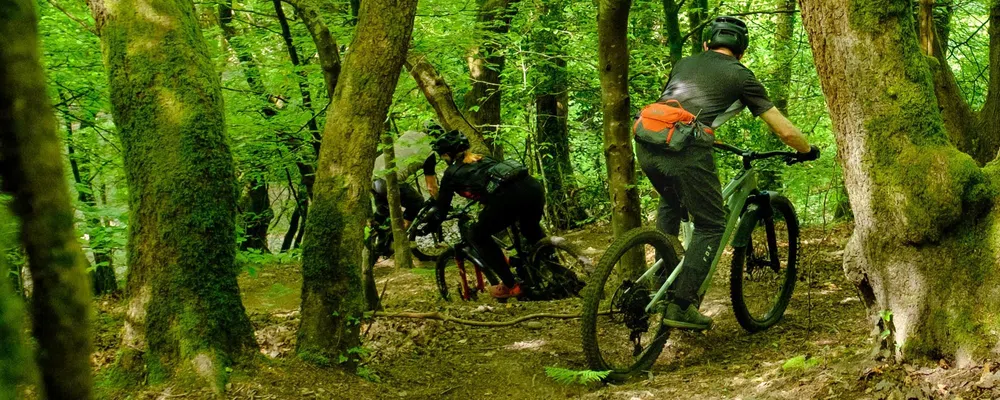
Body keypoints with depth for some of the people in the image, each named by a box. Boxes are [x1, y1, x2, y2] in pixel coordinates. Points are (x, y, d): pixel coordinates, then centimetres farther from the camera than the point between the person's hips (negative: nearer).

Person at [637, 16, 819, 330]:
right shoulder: (740, 76, 14)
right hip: (685, 151, -6)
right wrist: (808, 151, 33)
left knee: (671, 202, 35)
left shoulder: (684, 64, 28)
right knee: (711, 227, 11)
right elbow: (785, 131, 13)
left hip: (646, 146, 6)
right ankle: (680, 307, 2)